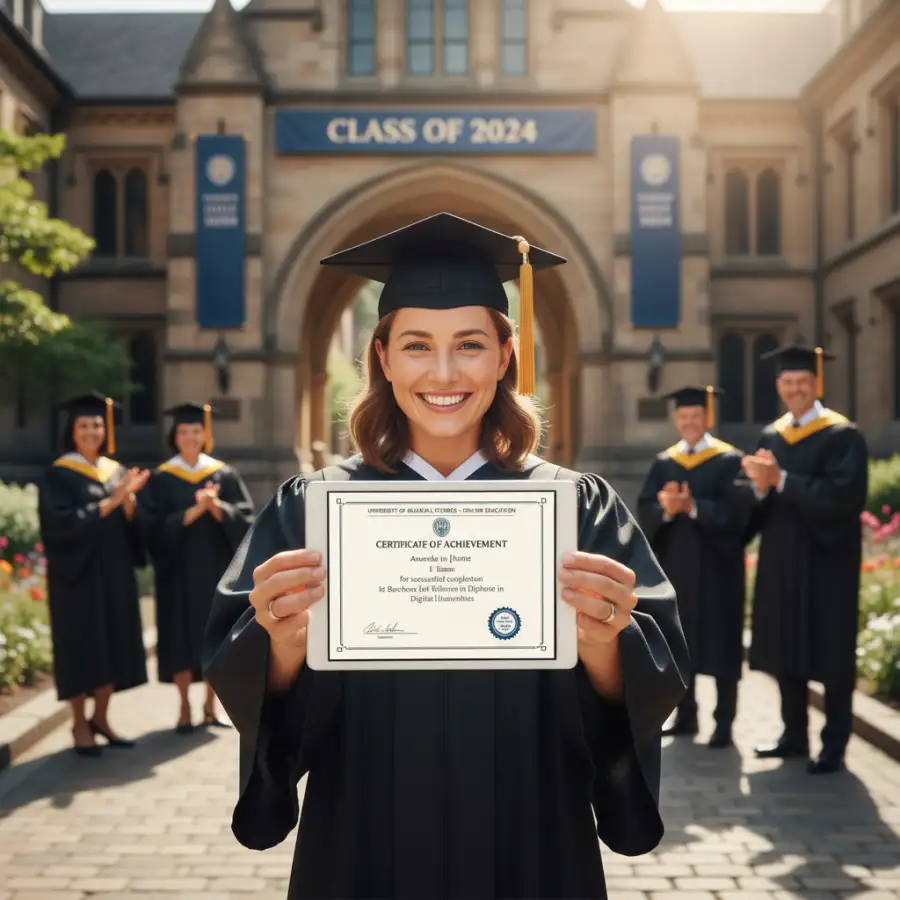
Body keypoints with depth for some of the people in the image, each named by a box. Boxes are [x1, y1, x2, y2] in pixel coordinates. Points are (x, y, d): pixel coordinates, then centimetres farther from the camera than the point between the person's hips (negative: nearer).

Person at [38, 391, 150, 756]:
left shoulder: (117, 472, 10)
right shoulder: (58, 475, -6)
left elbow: (130, 524, 7)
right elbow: (62, 523, -17)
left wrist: (128, 500, -13)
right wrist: (110, 502, -21)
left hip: (115, 572, 6)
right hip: (78, 573, -5)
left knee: (113, 643, 7)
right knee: (82, 646, -2)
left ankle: (100, 719, 19)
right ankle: (80, 725, 8)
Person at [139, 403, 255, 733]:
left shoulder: (225, 474, 6)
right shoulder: (161, 479, 2)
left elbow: (245, 518, -2)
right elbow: (155, 525, -8)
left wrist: (217, 507, -20)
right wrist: (192, 512, -21)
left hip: (217, 568, 2)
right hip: (179, 570, -1)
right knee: (182, 638, 0)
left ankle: (210, 706, 16)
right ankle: (185, 708, 11)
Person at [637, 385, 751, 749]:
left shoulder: (729, 461, -3)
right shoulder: (663, 463, 10)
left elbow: (736, 510, -15)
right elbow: (645, 510, 1)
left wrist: (693, 508, -26)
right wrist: (666, 509, -20)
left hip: (716, 566, -4)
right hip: (675, 565, 4)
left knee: (720, 646, 0)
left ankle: (724, 722, 8)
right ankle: (685, 716, 22)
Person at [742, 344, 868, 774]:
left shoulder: (842, 436, -9)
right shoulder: (771, 436, 10)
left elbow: (843, 495, -21)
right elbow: (756, 500, 10)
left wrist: (781, 481, -23)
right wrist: (760, 485, -13)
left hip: (826, 559, -6)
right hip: (781, 557, 6)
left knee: (830, 653, 1)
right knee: (787, 649, 11)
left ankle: (834, 744, 10)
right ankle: (794, 734, 23)